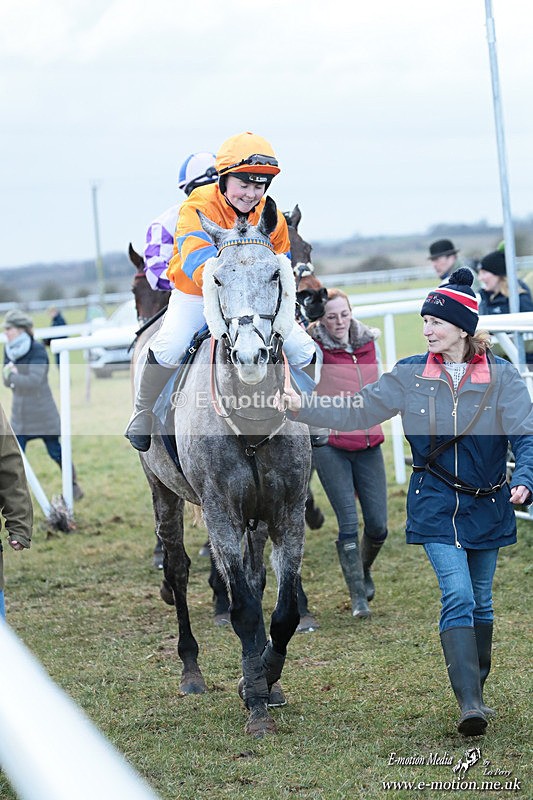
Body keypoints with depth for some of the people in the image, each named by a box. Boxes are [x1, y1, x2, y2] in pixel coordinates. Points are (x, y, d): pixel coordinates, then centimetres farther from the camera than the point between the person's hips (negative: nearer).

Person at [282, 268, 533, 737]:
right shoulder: (411, 375, -3)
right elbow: (357, 412, -1)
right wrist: (302, 406, -13)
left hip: (487, 505, 1)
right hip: (436, 505, -1)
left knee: (481, 602, 12)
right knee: (458, 598, -15)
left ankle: (476, 691, 29)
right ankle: (469, 703, -18)